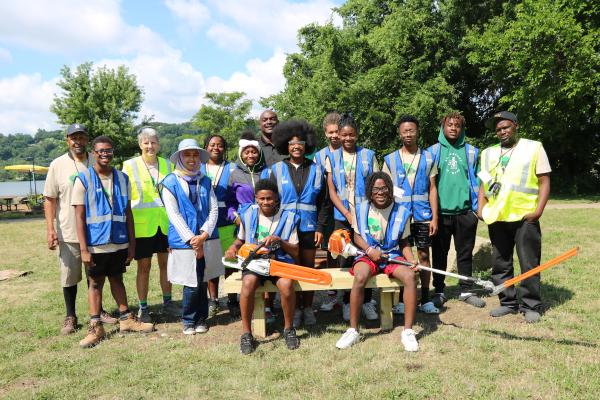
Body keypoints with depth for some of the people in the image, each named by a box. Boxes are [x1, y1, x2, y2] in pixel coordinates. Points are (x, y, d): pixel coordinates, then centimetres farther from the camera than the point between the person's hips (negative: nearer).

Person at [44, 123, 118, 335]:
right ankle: (70, 316, 23)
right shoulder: (58, 165, -3)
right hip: (68, 232, -2)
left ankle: (97, 310, 30)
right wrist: (50, 229, -11)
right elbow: (50, 199, -2)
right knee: (69, 276, 8)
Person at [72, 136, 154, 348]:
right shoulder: (84, 179, -5)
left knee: (117, 279, 17)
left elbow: (128, 213, 7)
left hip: (119, 243, 3)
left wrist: (132, 243, 5)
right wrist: (84, 249, -12)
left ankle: (126, 319, 27)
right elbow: (79, 216, -7)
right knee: (95, 283, 9)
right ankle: (96, 327, 17)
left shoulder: (122, 178, 5)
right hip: (96, 244, -3)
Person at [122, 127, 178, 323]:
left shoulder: (168, 165, 8)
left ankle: (167, 302, 27)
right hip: (142, 224, -3)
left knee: (166, 263, 12)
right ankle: (143, 307, 18)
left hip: (165, 223, 3)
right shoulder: (130, 166, -1)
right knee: (144, 266, 5)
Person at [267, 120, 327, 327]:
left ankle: (308, 307, 20)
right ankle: (295, 308, 16)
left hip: (309, 227, 1)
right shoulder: (277, 169, 4)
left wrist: (320, 227, -3)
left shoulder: (315, 170, 5)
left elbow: (322, 202, 4)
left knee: (309, 267, 8)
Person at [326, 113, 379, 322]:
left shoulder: (368, 155, 6)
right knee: (345, 260, 4)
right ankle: (347, 302, 16)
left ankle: (367, 301, 15)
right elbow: (332, 191, 2)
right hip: (342, 217, 1)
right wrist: (348, 215, -8)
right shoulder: (332, 158, 6)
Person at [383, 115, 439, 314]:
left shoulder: (428, 158, 6)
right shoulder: (390, 159, 5)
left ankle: (425, 299, 17)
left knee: (423, 255, 6)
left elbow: (432, 189, 5)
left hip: (423, 216, 0)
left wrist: (434, 217, -1)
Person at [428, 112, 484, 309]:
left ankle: (466, 290, 21)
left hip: (465, 211, 1)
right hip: (440, 211, -1)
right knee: (439, 253, 6)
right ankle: (439, 291, 17)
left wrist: (478, 207, 3)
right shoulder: (433, 151, 4)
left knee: (465, 253, 10)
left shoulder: (471, 152, 9)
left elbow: (477, 180, 9)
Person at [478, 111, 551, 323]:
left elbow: (544, 182, -1)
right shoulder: (488, 153, 16)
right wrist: (481, 209, 5)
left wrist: (538, 210, -12)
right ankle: (508, 302, 22)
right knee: (500, 265, 10)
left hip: (525, 217, -4)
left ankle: (530, 306, 12)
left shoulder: (534, 148, 4)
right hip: (496, 218, 5)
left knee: (529, 264, -1)